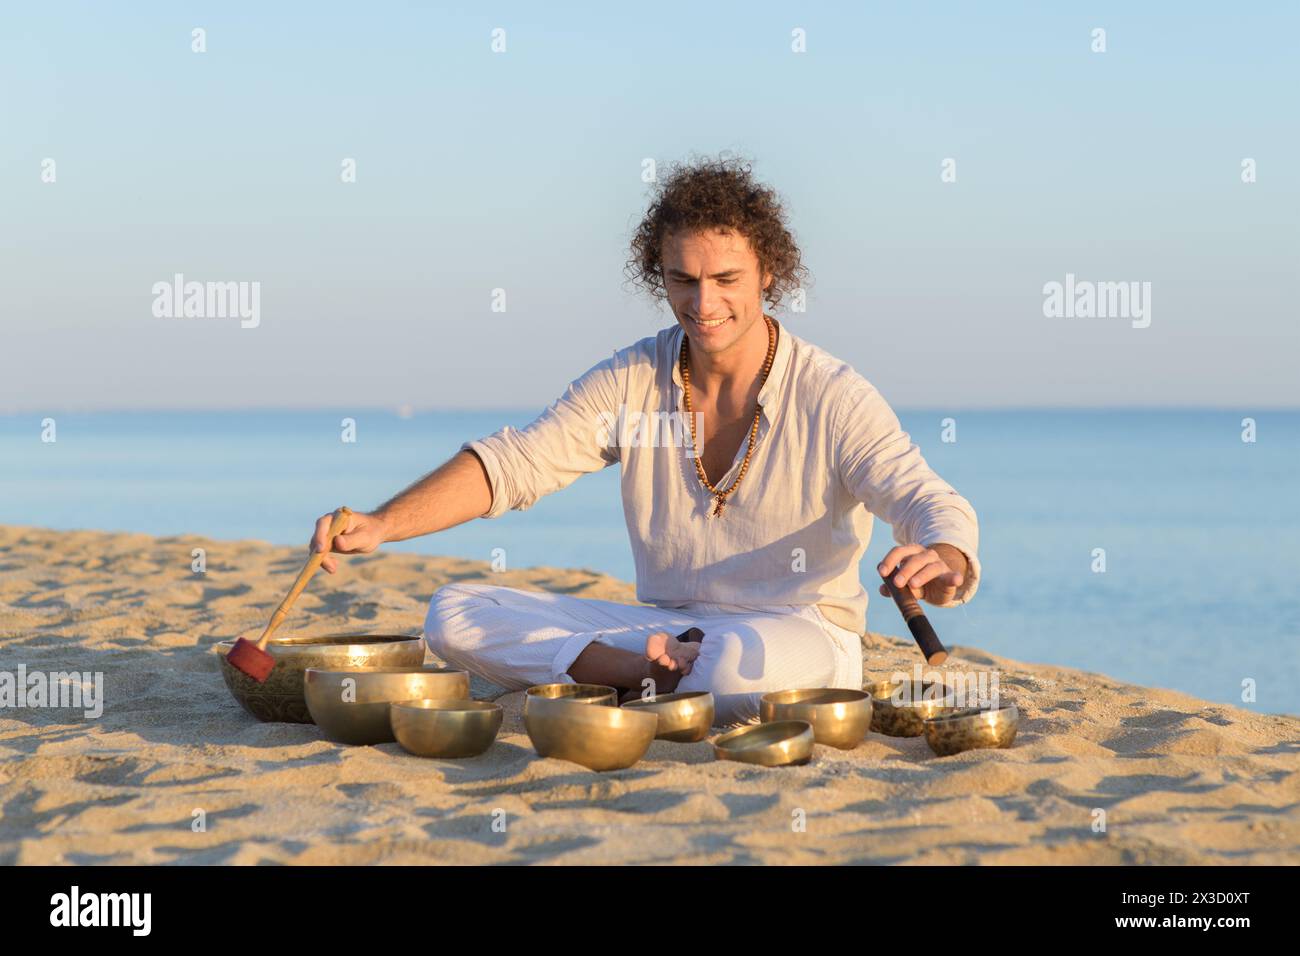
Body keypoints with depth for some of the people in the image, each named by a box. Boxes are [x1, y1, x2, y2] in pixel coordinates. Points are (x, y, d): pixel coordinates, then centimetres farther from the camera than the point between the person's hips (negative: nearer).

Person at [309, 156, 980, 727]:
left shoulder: (831, 398, -10)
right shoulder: (630, 382, 3)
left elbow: (932, 505, -19)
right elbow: (511, 465, -1)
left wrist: (940, 561, -46)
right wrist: (381, 525, -18)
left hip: (798, 633, -5)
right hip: (664, 626, 5)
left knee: (742, 660, -44)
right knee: (454, 616, -11)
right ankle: (656, 672, -23)